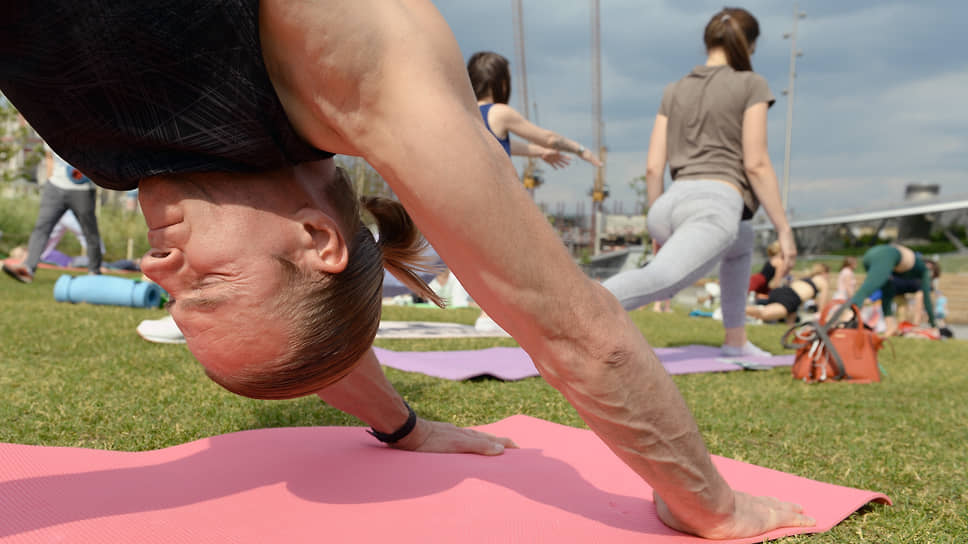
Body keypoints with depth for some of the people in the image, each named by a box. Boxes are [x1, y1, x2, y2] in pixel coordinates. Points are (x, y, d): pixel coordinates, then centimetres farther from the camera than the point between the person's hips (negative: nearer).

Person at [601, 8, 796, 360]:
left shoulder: (674, 91, 22)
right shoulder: (750, 85, 8)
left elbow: (653, 167, 15)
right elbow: (756, 165, -1)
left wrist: (658, 229, 24)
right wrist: (783, 229, 3)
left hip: (673, 202, 7)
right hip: (715, 202, -7)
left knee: (741, 242, 36)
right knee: (659, 278, -26)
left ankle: (736, 341, 35)